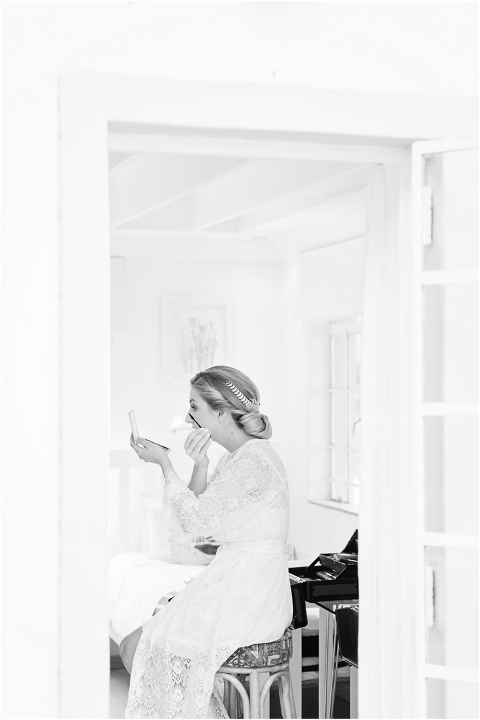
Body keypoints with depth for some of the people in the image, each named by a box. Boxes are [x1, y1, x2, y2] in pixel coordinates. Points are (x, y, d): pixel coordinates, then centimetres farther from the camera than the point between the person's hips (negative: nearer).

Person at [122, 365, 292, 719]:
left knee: (136, 648, -5)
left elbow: (196, 519, -14)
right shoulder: (236, 457, 13)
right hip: (234, 587, 10)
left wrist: (164, 463, -6)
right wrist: (200, 464, -2)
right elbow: (203, 517, 11)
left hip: (248, 602, -10)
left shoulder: (254, 458, -18)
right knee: (136, 645, 9)